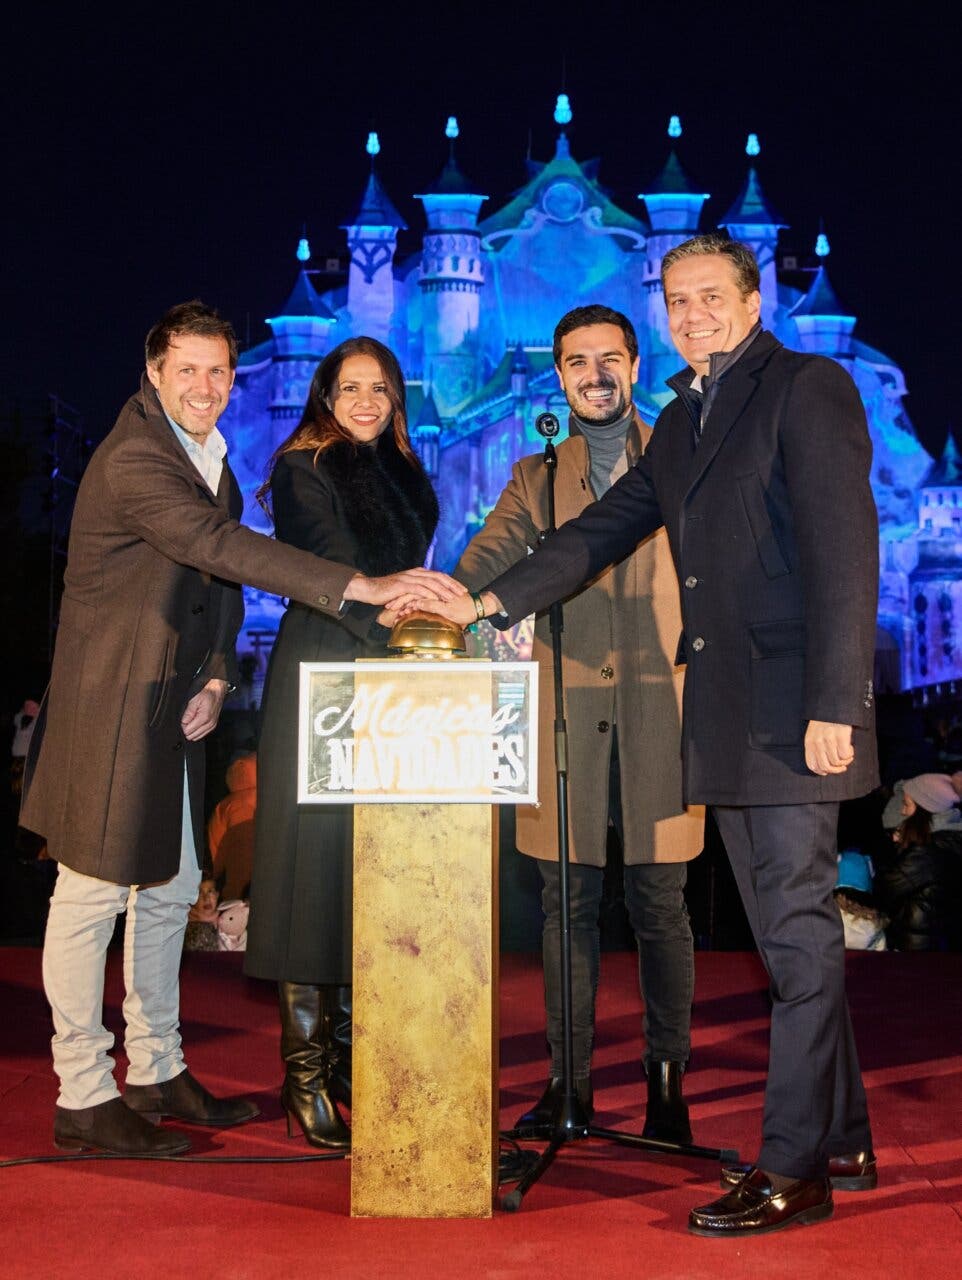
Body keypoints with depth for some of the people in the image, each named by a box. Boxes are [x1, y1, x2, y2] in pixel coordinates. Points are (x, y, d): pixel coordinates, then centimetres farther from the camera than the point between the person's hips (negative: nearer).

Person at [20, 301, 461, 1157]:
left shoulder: (212, 459, 13)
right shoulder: (132, 462, -18)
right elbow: (228, 550, -31)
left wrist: (217, 678, 0)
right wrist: (360, 588, -37)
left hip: (176, 709, 9)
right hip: (111, 707, -9)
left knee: (171, 888, 15)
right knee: (92, 896, -2)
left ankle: (156, 1072, 28)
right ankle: (83, 1096, 8)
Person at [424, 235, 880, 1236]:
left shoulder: (807, 389, -6)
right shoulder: (681, 421, 19)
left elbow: (844, 549, -13)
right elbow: (606, 528, 23)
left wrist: (835, 705, -19)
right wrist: (491, 602, 17)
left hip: (795, 710, -8)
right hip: (726, 716, 8)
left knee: (798, 928, -5)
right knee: (787, 933, 13)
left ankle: (793, 1168, 3)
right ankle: (840, 1139, 24)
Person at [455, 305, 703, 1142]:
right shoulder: (537, 475, 15)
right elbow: (487, 562, 1)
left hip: (660, 704, -1)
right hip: (567, 705, 1)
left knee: (659, 901, 1)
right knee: (569, 901, 4)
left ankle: (667, 1080, 14)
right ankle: (569, 1079, 14)